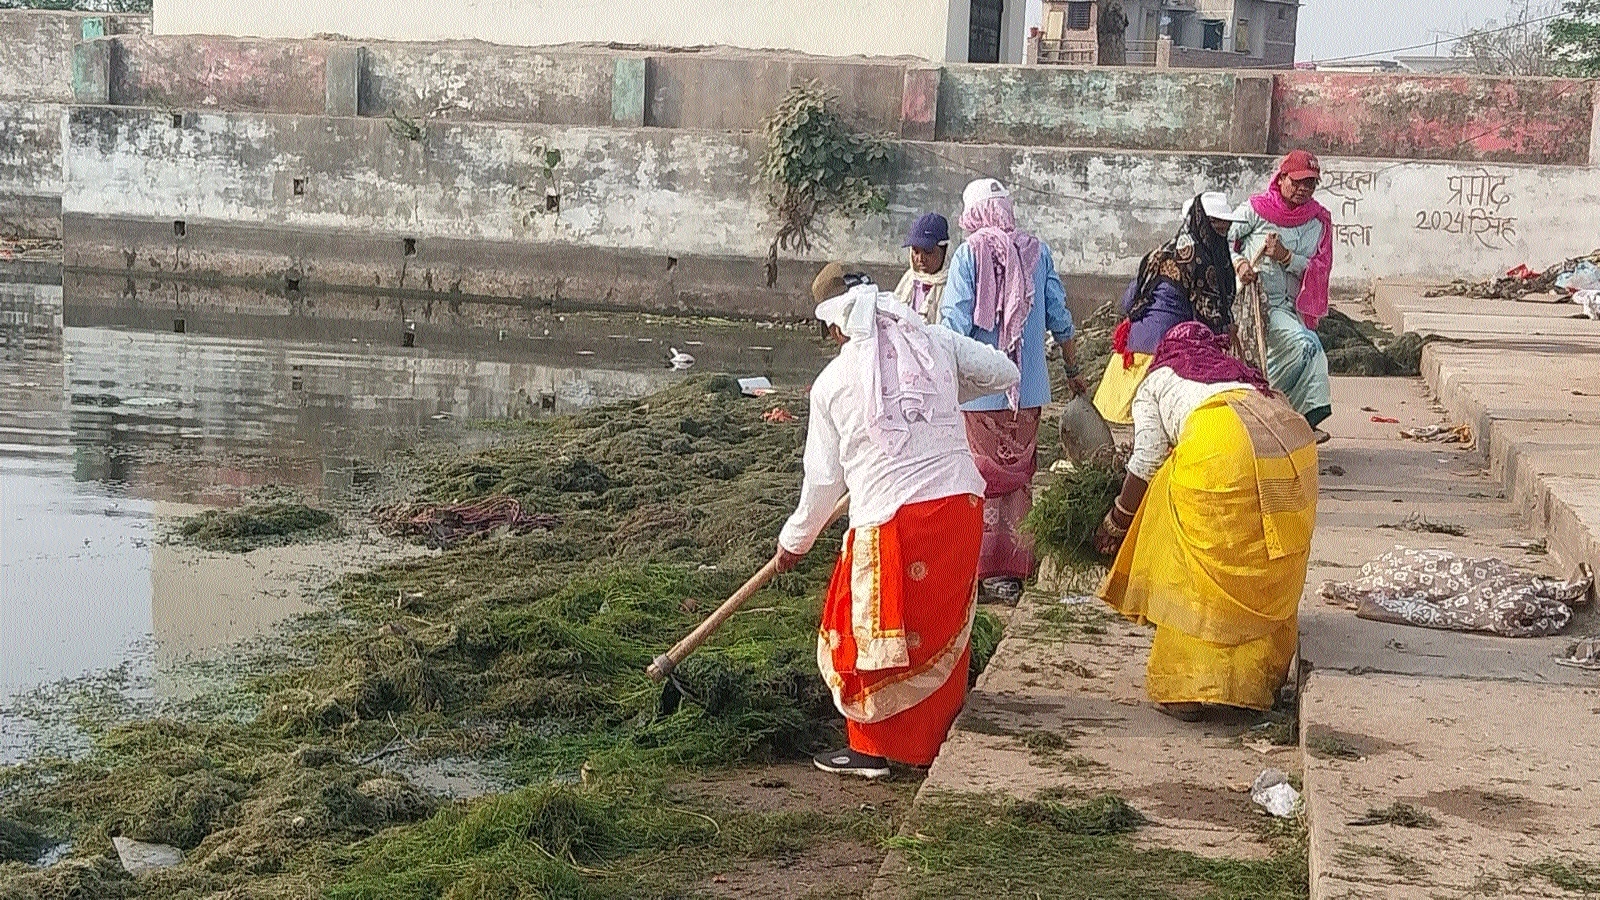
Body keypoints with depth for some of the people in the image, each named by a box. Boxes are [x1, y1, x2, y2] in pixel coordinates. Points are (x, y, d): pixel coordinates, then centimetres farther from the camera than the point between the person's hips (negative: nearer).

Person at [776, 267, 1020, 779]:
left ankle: (870, 749, 19)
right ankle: (939, 738, 30)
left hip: (890, 518, -4)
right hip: (961, 504, 4)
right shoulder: (935, 342, 8)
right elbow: (1005, 373, 15)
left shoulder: (831, 382, 3)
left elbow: (824, 477, 8)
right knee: (946, 627, 19)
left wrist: (794, 541, 22)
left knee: (871, 634, 13)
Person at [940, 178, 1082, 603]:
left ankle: (987, 571, 8)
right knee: (1020, 480, 13)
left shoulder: (969, 254, -8)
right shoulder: (1038, 252, 3)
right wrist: (1072, 371, 19)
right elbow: (1060, 319, 7)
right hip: (1029, 390, 4)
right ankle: (1016, 572, 15)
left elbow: (955, 325, -14)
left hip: (979, 389, -4)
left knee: (982, 479, 6)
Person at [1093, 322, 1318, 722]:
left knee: (1199, 573, 7)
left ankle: (1188, 686, 6)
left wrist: (1115, 524, 29)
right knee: (1266, 577, 16)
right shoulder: (1239, 371, 39)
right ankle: (1256, 680, 21)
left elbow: (1147, 463, 16)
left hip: (1220, 445, -5)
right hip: (1293, 439, 5)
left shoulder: (1156, 381, 25)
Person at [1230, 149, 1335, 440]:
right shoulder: (1256, 210, -3)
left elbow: (1320, 268, 0)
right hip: (1257, 300, -6)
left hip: (1292, 306, 6)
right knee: (1306, 345, -24)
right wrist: (1238, 262, -18)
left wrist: (1286, 257, -15)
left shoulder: (1319, 220, 8)